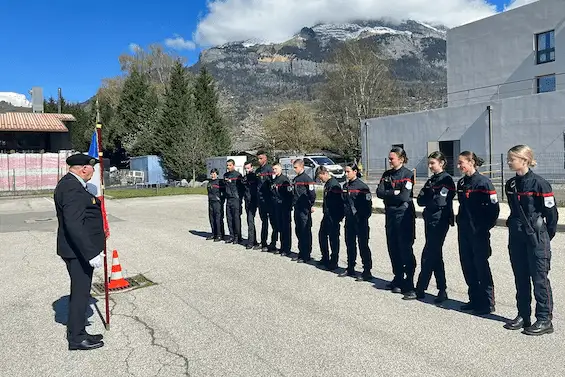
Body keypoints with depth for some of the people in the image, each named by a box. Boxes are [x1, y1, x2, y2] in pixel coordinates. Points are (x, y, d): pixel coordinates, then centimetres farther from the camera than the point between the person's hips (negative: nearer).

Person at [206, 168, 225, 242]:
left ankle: (220, 235, -4)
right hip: (210, 203, 7)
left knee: (218, 219, -8)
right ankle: (213, 234, 20)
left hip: (218, 203, -7)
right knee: (212, 219, 10)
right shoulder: (209, 183, 16)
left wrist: (221, 200, -11)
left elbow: (224, 192, -5)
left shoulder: (220, 182, -4)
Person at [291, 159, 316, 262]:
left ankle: (306, 255, 4)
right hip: (297, 208, 8)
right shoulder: (295, 179, 14)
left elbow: (312, 193, -14)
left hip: (305, 209, -8)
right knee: (298, 231, 13)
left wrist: (311, 205, -12)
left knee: (305, 232, -2)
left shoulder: (307, 179, -11)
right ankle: (301, 253, 23)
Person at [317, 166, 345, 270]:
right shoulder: (327, 184, 12)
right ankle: (325, 258, 28)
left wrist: (339, 217, -19)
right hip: (327, 215, 10)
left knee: (333, 238, -1)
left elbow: (339, 201, -20)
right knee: (322, 235, 15)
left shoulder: (334, 184, -18)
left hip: (333, 216, -10)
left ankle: (333, 262, 9)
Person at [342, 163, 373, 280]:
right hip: (349, 220, 7)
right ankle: (350, 268, 25)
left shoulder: (362, 186, -11)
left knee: (363, 245, -3)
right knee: (350, 243, 14)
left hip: (360, 220, -7)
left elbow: (368, 203, -13)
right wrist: (345, 213, 12)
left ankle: (367, 271, 4)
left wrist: (363, 217, -13)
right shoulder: (346, 186, 11)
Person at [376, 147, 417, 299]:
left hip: (404, 216, -6)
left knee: (406, 250, -7)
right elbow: (379, 192, -1)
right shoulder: (386, 175, 11)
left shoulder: (408, 174, -7)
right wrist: (394, 193, -14)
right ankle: (398, 279, 26)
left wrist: (387, 195, -5)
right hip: (390, 215, 6)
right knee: (393, 249, 12)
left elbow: (404, 197, -17)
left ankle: (409, 285, -4)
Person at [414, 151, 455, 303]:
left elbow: (441, 201, -20)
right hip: (430, 220, 8)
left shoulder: (447, 180, -9)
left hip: (440, 221, -8)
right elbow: (420, 200, 7)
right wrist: (431, 198, -11)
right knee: (435, 254, 10)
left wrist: (427, 198, -6)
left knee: (428, 255, -6)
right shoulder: (431, 180, 14)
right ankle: (442, 290, 17)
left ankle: (420, 288, 2)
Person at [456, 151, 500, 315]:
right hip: (464, 231, 7)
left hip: (479, 232, -7)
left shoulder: (483, 182, -12)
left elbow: (494, 207, -12)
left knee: (481, 266, 0)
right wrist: (460, 221, 11)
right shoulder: (461, 183, 10)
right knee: (467, 266, 11)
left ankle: (487, 303, 12)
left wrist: (486, 227, -9)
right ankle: (475, 299, 24)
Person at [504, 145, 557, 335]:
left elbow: (551, 212, -7)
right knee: (521, 278, 12)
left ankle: (545, 320, 11)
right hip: (516, 237, 7)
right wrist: (514, 226, 17)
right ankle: (523, 316, 23)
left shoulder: (539, 183, -12)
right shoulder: (511, 184, 7)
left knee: (539, 278, 0)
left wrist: (546, 236, 0)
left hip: (536, 238, -7)